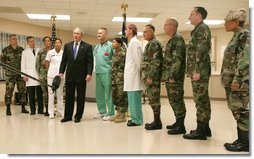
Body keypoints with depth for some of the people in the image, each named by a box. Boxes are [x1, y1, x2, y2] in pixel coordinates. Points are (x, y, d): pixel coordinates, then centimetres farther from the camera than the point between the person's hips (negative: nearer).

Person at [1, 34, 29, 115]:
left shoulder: (21, 49, 7)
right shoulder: (6, 50, 1)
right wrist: (6, 67, 2)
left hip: (20, 73, 3)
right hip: (10, 74, -3)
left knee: (23, 90, 4)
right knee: (9, 91, -4)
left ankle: (23, 108, 14)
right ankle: (8, 109, 6)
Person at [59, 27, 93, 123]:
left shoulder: (87, 46, -1)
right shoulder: (67, 45, 10)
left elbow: (90, 61, -6)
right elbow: (64, 60, 10)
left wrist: (89, 74, -15)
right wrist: (61, 72, 2)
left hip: (81, 75, -3)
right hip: (70, 75, 3)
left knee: (81, 97, 5)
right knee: (69, 96, 8)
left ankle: (78, 116, 15)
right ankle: (68, 116, 17)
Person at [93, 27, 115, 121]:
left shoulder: (110, 45, -6)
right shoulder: (96, 47, 15)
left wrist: (112, 68, -8)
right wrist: (96, 67, 16)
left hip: (107, 72, -7)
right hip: (98, 72, 7)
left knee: (108, 93, -4)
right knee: (99, 93, 11)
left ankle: (110, 113, 4)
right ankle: (102, 111, 22)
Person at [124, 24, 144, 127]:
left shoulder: (134, 42, -10)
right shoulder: (131, 42, 18)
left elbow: (137, 58, -15)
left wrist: (139, 71, -11)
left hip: (133, 74, -9)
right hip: (131, 74, 9)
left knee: (134, 98, -6)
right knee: (132, 98, 12)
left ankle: (137, 120, 0)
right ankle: (135, 117, 19)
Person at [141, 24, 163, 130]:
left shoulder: (154, 44, -10)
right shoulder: (150, 44, 21)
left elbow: (155, 62, -19)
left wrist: (150, 76, -22)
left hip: (152, 76, -10)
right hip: (149, 76, 10)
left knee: (154, 99, -6)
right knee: (153, 99, 11)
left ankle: (157, 122, 1)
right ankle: (156, 121, 18)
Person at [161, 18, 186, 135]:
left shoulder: (177, 39, -10)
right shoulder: (172, 40, 20)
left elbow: (177, 59, -19)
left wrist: (173, 76, -23)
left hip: (174, 76, -10)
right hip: (169, 76, 10)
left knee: (176, 100, -7)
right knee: (173, 100, 14)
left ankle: (181, 126, -1)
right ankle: (178, 122, 24)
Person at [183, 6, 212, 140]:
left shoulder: (202, 28, -8)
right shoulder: (199, 30, 22)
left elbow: (201, 51, -18)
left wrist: (197, 70, -22)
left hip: (200, 70, -10)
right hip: (201, 71, 10)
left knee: (200, 100, -8)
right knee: (203, 99, 11)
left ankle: (200, 131, -3)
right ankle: (205, 128, 19)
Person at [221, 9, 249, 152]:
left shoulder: (245, 35, -8)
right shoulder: (236, 37, 19)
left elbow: (245, 60, -18)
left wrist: (237, 79, -22)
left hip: (239, 81, -9)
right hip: (231, 80, 9)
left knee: (240, 110, -5)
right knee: (236, 110, 11)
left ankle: (245, 142, 4)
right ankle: (242, 139, 19)